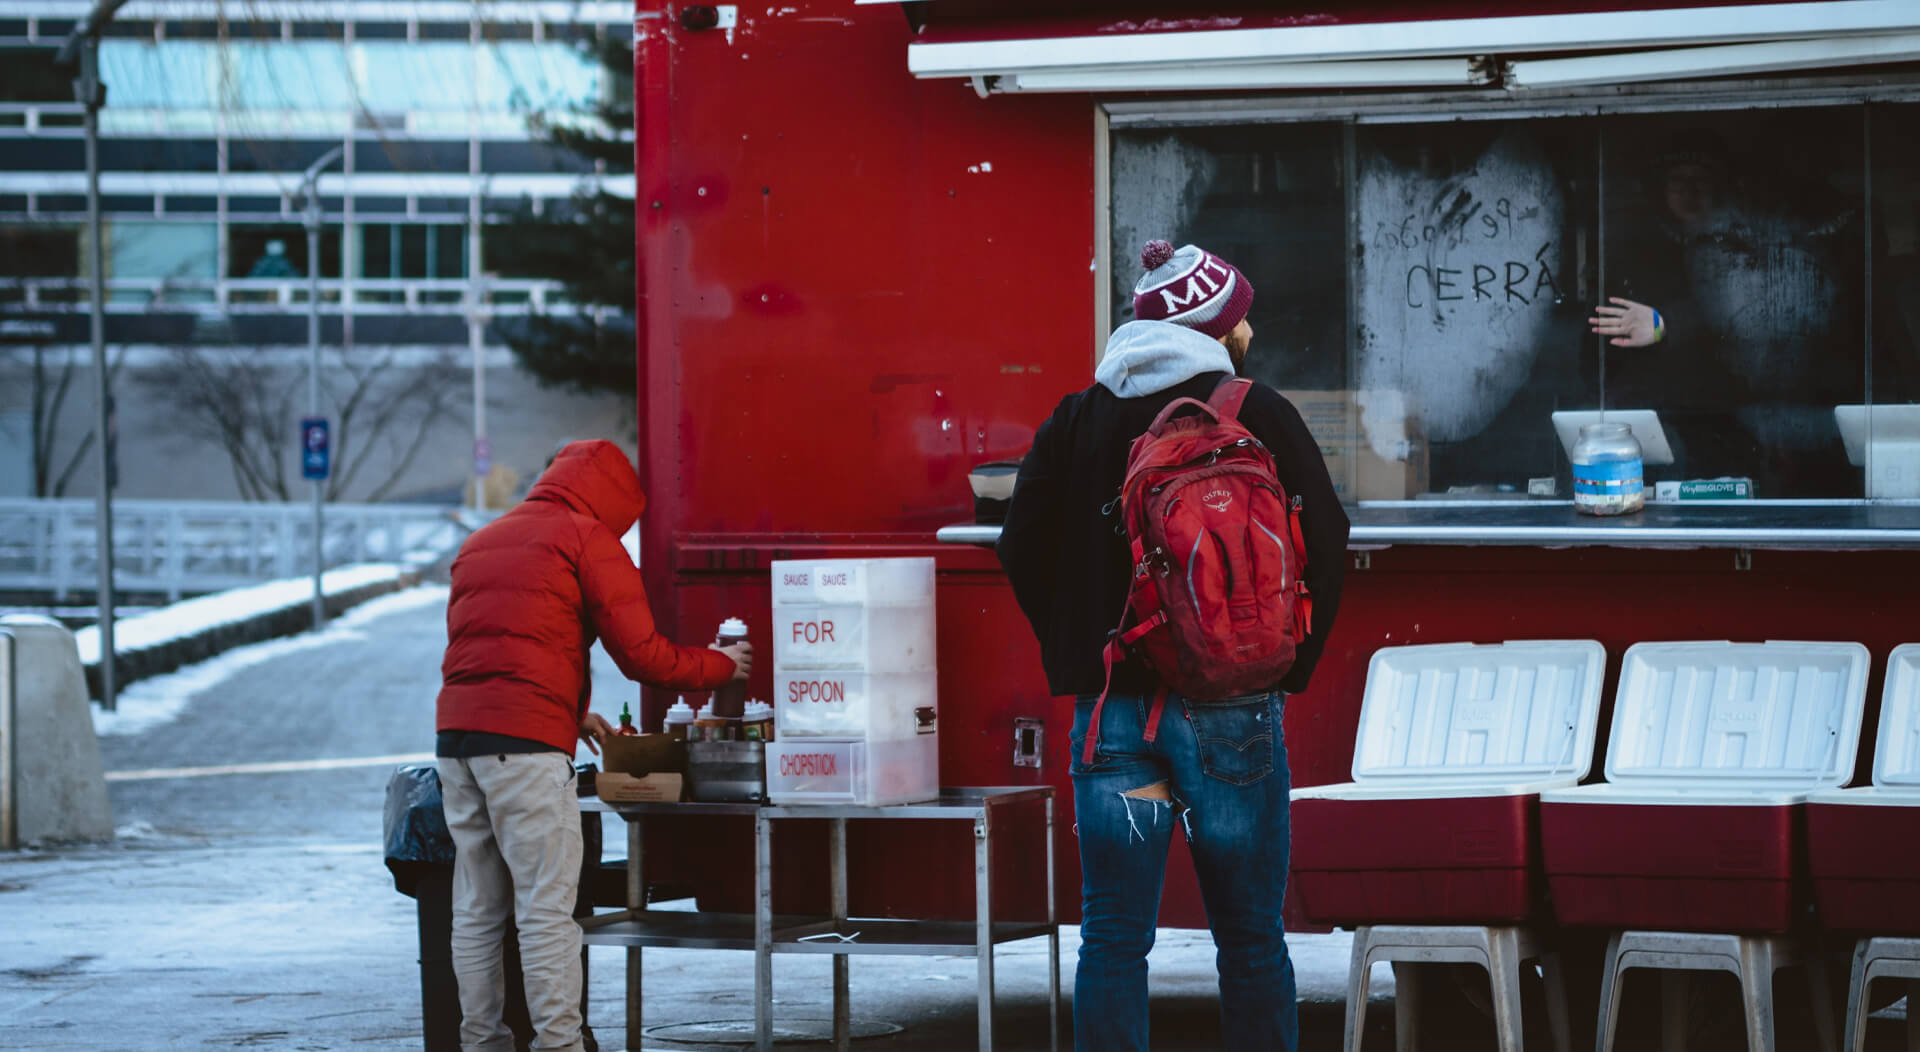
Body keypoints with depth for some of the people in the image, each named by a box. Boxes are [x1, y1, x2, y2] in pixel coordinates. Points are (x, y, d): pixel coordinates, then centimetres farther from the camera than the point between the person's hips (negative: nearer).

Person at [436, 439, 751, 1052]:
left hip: (456, 732, 7)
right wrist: (722, 666, 12)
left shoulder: (480, 542, 24)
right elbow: (640, 654, -4)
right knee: (546, 905, -7)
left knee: (477, 909, 9)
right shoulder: (588, 539, 1)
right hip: (526, 744, -7)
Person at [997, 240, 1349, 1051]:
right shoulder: (1258, 415, -3)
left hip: (1113, 705, 2)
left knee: (1113, 939, 4)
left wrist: (1075, 659, 11)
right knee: (1250, 939, 6)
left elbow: (1022, 548, 5)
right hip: (1231, 709, -2)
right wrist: (1290, 664, 6)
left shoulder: (1077, 421, 6)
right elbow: (1326, 541, -4)